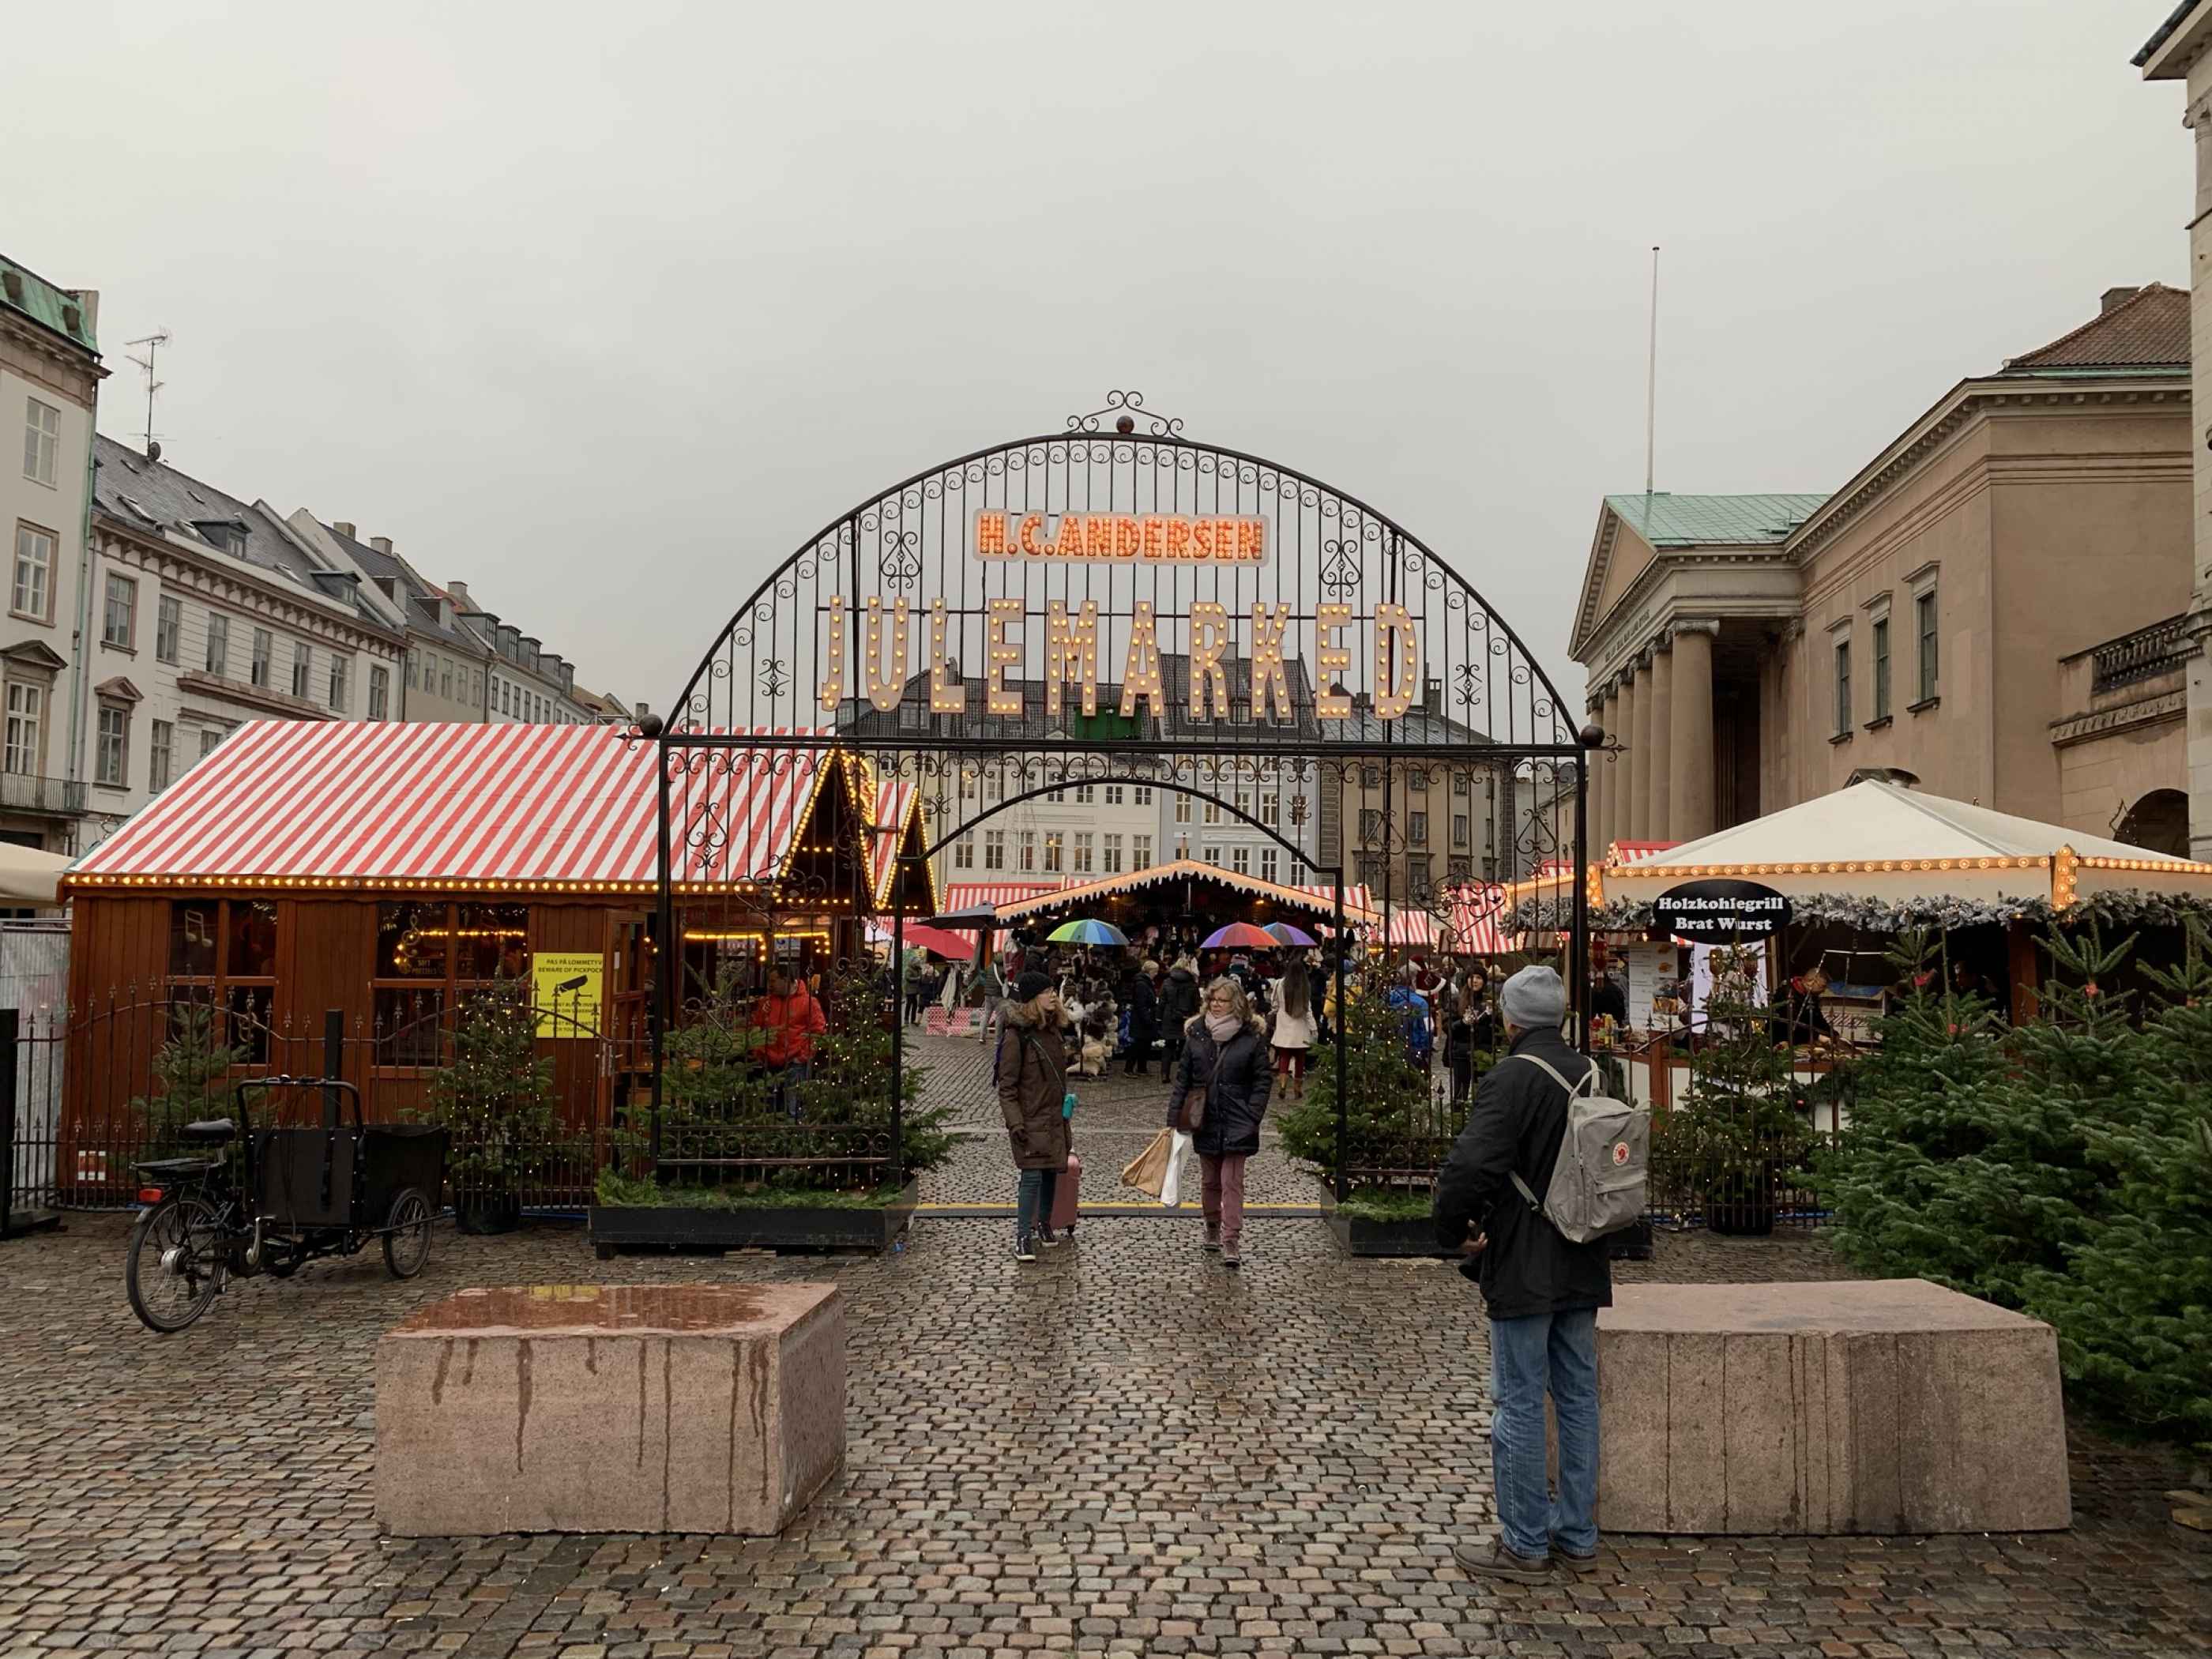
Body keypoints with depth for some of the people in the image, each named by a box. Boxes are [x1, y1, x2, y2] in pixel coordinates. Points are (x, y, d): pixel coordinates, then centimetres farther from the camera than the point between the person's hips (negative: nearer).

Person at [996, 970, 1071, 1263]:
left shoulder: (1051, 1030, 10)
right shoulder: (1016, 1035, -15)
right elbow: (1006, 1085, -14)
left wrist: (1065, 1112, 21)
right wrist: (1015, 1122, -19)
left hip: (1054, 1117, 8)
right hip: (1030, 1119, -8)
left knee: (1051, 1172, 12)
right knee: (1032, 1175, -10)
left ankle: (1044, 1224, 29)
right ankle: (1023, 1238, -4)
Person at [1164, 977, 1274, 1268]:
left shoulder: (1252, 1036, -5)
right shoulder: (1196, 1034, 3)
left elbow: (1263, 1079, -2)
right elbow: (1182, 1077, 5)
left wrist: (1253, 1117, -11)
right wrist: (1174, 1117, 0)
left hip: (1236, 1122, -3)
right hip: (1204, 1121, 3)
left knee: (1232, 1181, -8)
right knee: (1211, 1179, 16)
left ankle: (1232, 1241, -6)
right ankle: (1213, 1227, 35)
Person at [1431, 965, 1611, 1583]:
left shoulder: (1510, 1078, -18)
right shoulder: (1588, 1074, 5)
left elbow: (1470, 1167, -28)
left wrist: (1454, 1231, -12)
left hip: (1523, 1270, -8)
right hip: (1581, 1266, 8)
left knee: (1519, 1404, 2)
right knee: (1578, 1397, 15)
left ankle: (1524, 1545, 10)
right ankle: (1577, 1535, 26)